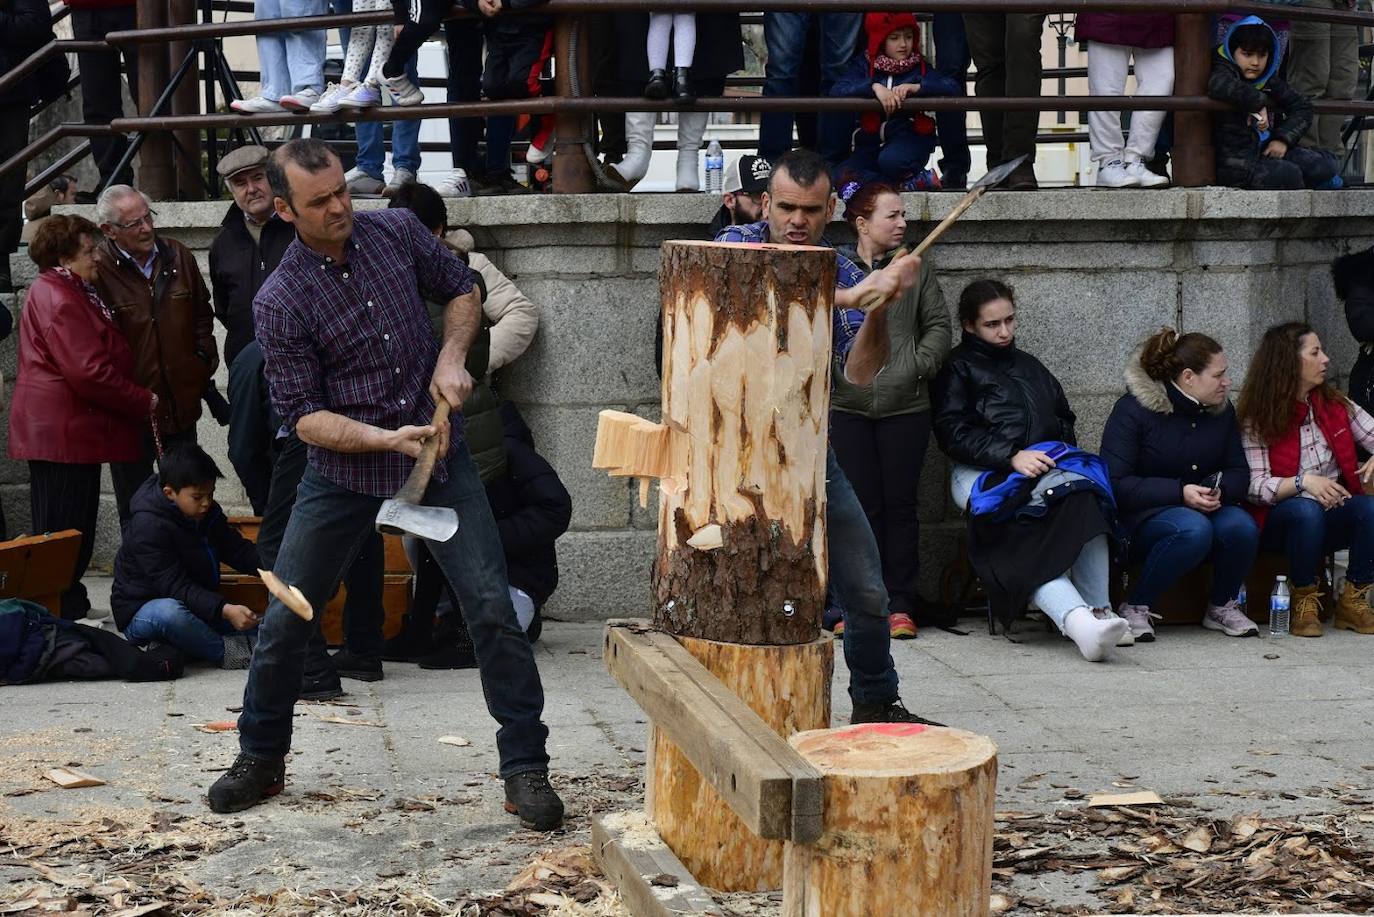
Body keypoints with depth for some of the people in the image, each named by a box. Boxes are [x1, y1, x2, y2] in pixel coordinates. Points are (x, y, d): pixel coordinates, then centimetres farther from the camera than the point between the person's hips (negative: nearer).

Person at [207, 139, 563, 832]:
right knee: (284, 618, 4)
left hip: (438, 454, 1)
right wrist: (387, 439, -26)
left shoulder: (397, 231, -3)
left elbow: (460, 289, 13)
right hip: (343, 471, -1)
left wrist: (451, 358, -5)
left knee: (492, 607, -7)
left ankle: (525, 769, 2)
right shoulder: (278, 302, -12)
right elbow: (302, 415, -13)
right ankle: (260, 760, 26)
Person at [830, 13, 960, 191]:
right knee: (841, 175, -27)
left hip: (910, 136, -3)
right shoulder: (865, 63, 8)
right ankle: (915, 183, -23)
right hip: (872, 140, 3)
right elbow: (836, 91, -9)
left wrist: (917, 87, -20)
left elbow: (952, 89, -6)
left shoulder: (919, 66, 9)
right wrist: (874, 87, -22)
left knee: (891, 161, -38)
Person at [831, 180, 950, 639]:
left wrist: (918, 366, -5)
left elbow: (938, 325, 8)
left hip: (905, 407, 1)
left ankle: (901, 605, 9)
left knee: (901, 506, 3)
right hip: (848, 407, -1)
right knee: (861, 506, 2)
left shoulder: (917, 268, 9)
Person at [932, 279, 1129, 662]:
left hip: (1047, 460, 4)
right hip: (984, 473, -4)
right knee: (1022, 531, -36)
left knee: (1085, 498, -33)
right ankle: (1078, 619, -57)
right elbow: (953, 433, 1)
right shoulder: (958, 368, 15)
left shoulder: (1029, 366, 33)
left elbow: (1064, 419, 34)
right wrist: (1012, 456, -12)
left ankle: (1097, 611, -40)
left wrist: (1062, 453, 10)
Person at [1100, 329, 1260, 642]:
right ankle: (1135, 609, -18)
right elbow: (1116, 484, -17)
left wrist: (1220, 490, -16)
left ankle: (1222, 606, 0)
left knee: (1242, 527, -28)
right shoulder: (1132, 410, -12)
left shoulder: (1222, 411, 7)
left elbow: (1239, 473, 9)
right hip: (1142, 516, -5)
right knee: (1193, 528, -37)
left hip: (1206, 510, 5)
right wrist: (1180, 493, -26)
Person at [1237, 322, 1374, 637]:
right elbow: (1255, 487, -14)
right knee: (1306, 510, -38)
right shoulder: (1257, 420, -6)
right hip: (1281, 523, -4)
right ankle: (1304, 603, -17)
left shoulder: (1335, 404, 8)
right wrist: (1303, 481, -30)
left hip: (1335, 515, 4)